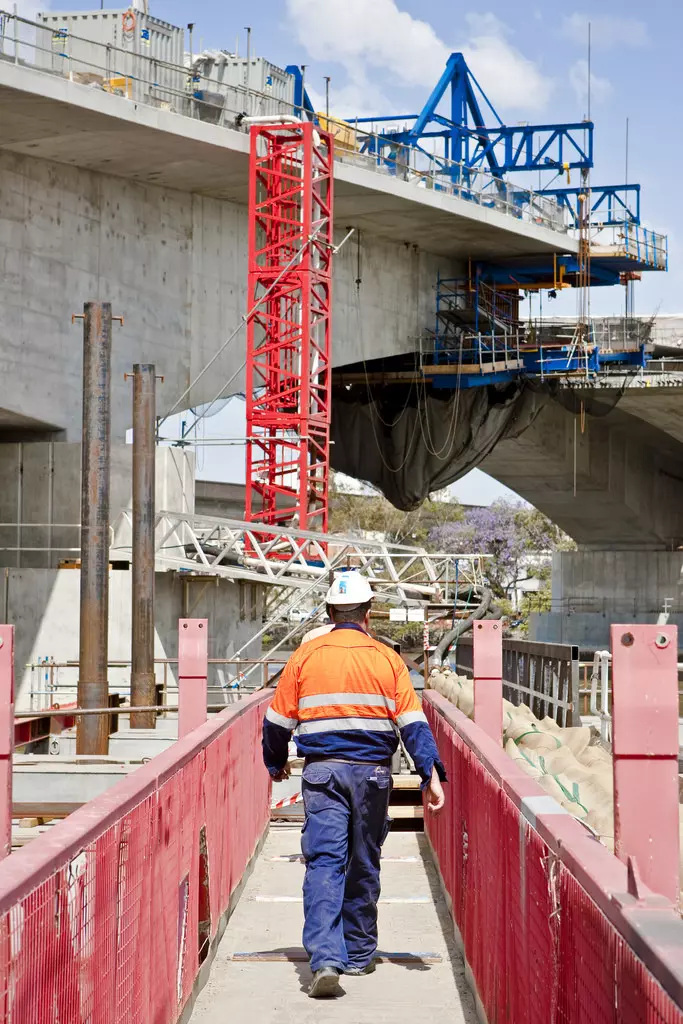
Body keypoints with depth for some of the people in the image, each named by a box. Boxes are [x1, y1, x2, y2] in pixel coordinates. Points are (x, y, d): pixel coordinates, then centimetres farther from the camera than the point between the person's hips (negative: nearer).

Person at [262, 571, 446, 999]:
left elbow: (278, 720, 8)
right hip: (373, 772, 1)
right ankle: (359, 955, 24)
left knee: (324, 863, -5)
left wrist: (276, 763, 24)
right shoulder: (387, 659, 2)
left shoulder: (305, 656, 3)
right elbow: (412, 722, -4)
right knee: (364, 865, 14)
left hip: (322, 771, -1)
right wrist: (432, 773, -4)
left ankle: (326, 958, -20)